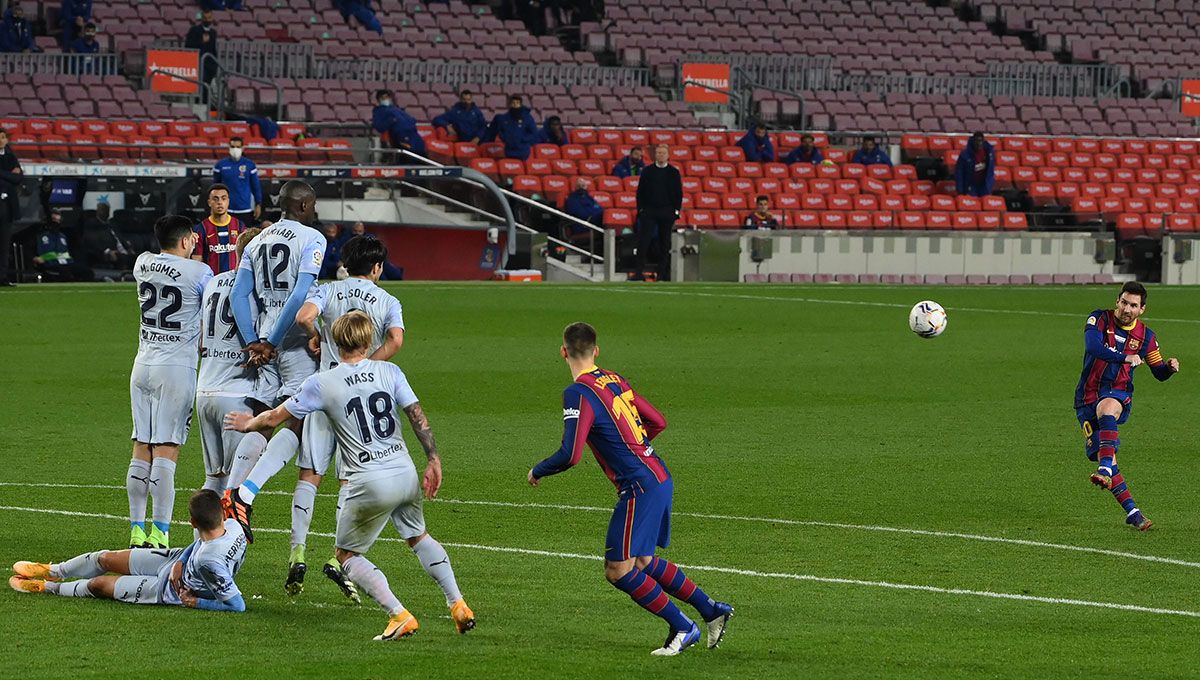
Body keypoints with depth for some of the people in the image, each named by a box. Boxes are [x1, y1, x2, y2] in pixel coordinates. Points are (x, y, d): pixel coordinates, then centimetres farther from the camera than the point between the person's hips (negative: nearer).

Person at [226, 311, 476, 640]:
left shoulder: (322, 383, -3)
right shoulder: (389, 372, 4)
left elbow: (275, 418, 5)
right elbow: (418, 416, 0)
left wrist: (249, 424, 25)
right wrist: (434, 460, 7)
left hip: (370, 483, -4)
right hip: (406, 474, 4)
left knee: (347, 554, 12)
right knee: (418, 537, 28)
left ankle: (399, 615, -4)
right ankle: (458, 604, 20)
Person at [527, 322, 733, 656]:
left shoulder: (578, 393, -14)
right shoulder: (616, 381, 11)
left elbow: (569, 455, -21)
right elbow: (658, 422, 19)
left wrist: (537, 472, -2)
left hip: (639, 487, -9)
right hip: (661, 478, 9)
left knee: (618, 570, -3)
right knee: (644, 562, 19)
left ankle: (682, 628, 0)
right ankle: (711, 610, 22)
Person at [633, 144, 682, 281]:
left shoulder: (674, 172, 6)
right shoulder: (647, 171, 7)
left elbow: (679, 194, 7)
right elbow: (640, 192, 7)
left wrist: (676, 212, 0)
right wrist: (641, 209, -2)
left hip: (667, 212, 0)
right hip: (649, 211, 0)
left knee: (665, 243, 4)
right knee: (643, 241, -9)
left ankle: (664, 273, 8)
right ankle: (639, 271, -11)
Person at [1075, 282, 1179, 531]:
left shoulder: (1145, 336, 5)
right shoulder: (1099, 319, -3)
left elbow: (1159, 372, 15)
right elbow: (1093, 346, -22)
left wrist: (1170, 368, -9)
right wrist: (1126, 358, -28)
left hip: (1118, 395, -1)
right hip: (1088, 397, 1)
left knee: (1106, 408, -39)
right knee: (1101, 453, -8)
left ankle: (1105, 470, -52)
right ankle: (1131, 511, -2)